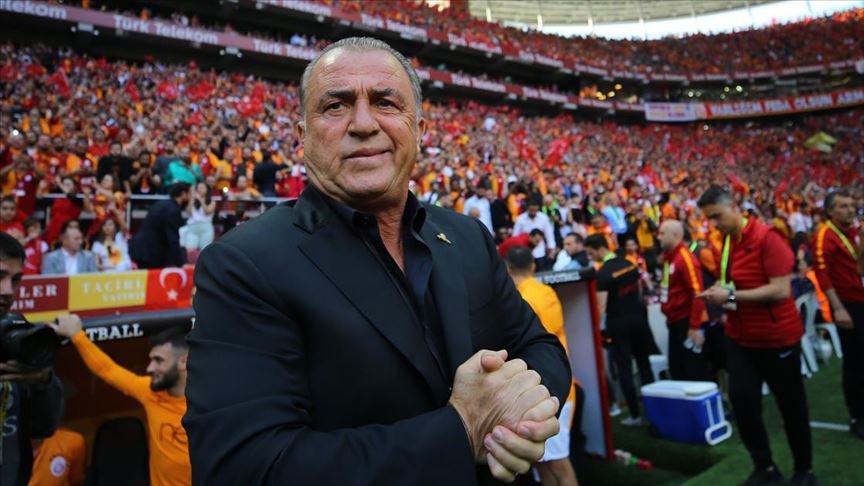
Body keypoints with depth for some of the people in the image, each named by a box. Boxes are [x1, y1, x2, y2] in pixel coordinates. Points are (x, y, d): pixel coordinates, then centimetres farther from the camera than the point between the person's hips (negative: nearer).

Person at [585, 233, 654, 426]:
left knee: (625, 370, 3)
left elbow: (601, 307, -21)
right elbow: (639, 290, 13)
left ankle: (636, 416, 10)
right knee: (644, 363, 16)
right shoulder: (629, 263, 4)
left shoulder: (603, 273, -18)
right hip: (638, 319, 7)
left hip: (618, 325, -7)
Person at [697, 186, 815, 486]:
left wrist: (732, 296, -25)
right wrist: (719, 291, -4)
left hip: (777, 337, -6)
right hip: (740, 337, 6)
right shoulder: (723, 242, 4)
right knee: (741, 401, 1)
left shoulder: (767, 237, -18)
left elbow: (781, 290, -24)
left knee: (791, 406, 10)